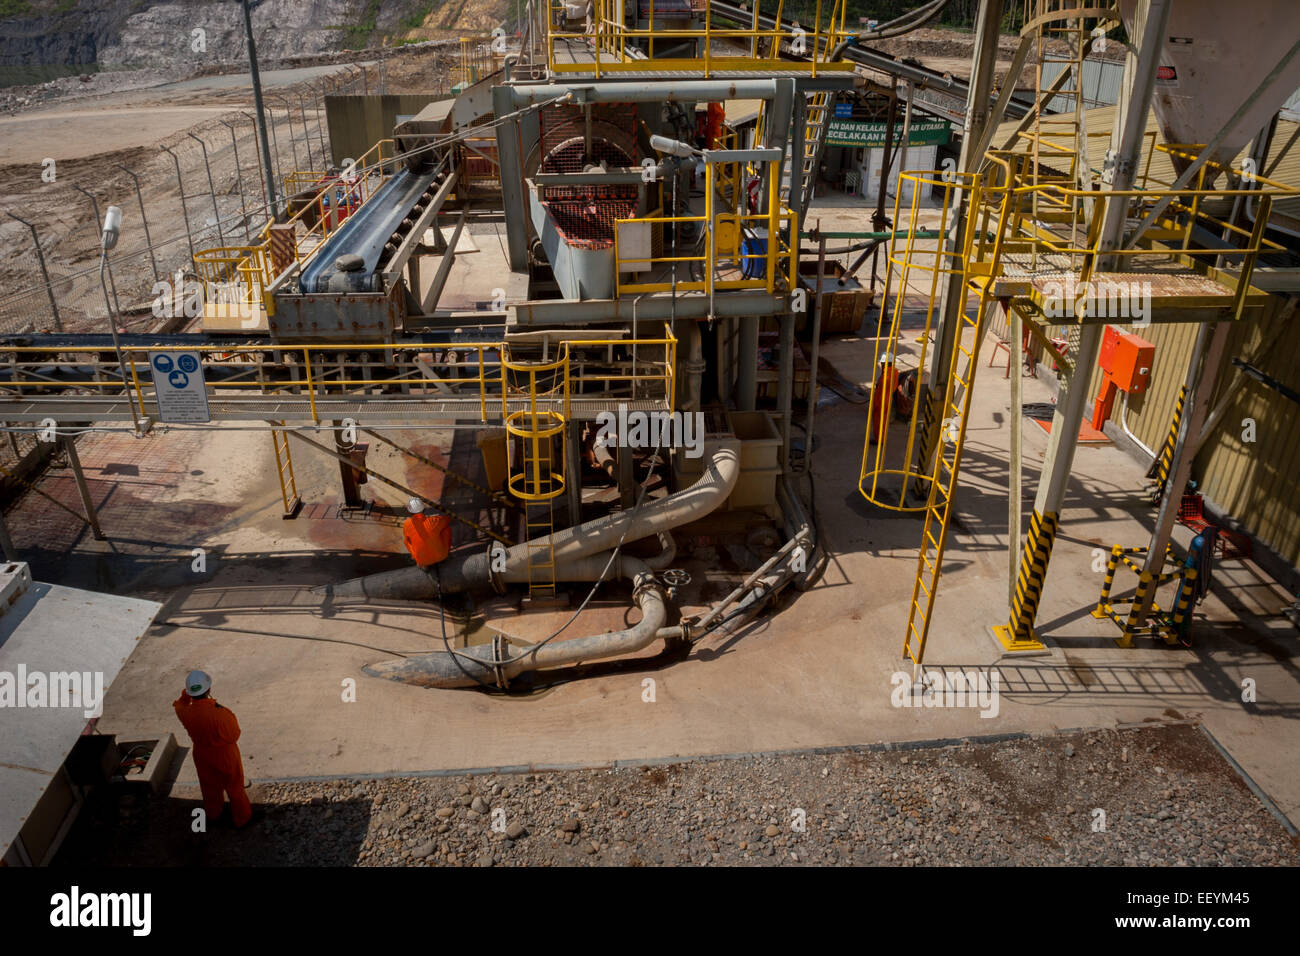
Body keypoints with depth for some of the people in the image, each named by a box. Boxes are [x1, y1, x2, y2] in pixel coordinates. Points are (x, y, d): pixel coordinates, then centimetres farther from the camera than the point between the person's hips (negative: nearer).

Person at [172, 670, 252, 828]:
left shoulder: (186, 714, -26)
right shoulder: (221, 714, -39)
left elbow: (179, 704, 1)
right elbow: (234, 735, -21)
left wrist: (186, 694, -13)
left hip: (204, 759, 4)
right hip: (226, 758, -4)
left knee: (210, 787, 30)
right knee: (235, 787, 21)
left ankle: (213, 814, 55)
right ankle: (241, 817, 41)